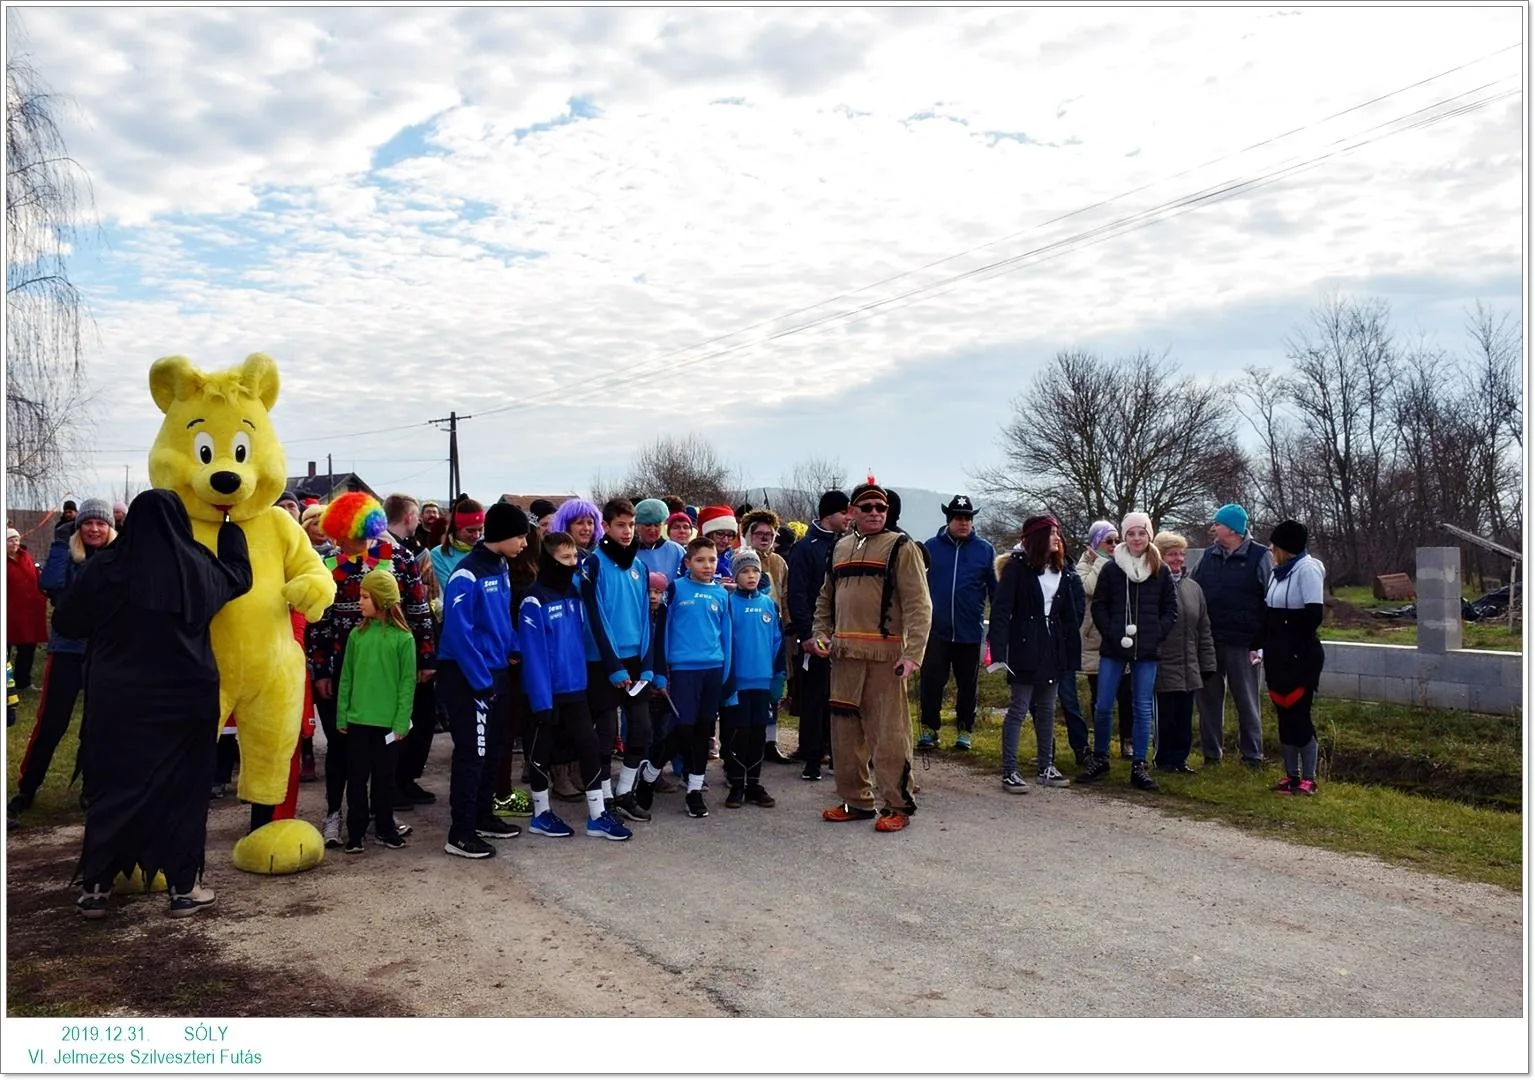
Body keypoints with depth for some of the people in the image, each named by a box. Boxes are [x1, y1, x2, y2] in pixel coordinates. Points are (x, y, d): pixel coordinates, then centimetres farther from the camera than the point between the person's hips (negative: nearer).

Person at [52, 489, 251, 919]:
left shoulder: (105, 567, -5)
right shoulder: (198, 566, -4)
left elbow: (65, 621, 5)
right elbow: (239, 576, 18)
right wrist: (231, 526, 30)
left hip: (116, 697, 1)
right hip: (185, 698, 0)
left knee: (113, 785, 11)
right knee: (183, 785, 6)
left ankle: (95, 886, 16)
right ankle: (184, 887, 9)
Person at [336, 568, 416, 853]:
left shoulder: (403, 637, -6)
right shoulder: (357, 635, 3)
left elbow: (407, 682, -5)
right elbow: (346, 678, 6)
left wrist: (401, 722, -9)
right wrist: (342, 716, 2)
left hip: (388, 722, -2)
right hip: (358, 720, 2)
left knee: (384, 777, 10)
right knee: (357, 777, 7)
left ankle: (385, 828, 24)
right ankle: (355, 832, 16)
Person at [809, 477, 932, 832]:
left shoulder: (900, 547, -2)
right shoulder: (840, 548, 16)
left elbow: (918, 604, -9)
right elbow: (825, 598, 23)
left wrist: (913, 653, -18)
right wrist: (821, 633, 7)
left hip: (885, 655, -6)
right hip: (845, 653, 6)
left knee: (889, 732, -3)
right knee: (845, 728, 10)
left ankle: (897, 806, 8)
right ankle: (856, 801, 22)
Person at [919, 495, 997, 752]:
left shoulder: (985, 550, 1)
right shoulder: (931, 547, 1)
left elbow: (995, 589, 6)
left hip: (970, 631, 1)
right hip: (936, 629, 0)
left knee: (967, 684, 11)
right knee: (931, 682, -1)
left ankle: (965, 731, 23)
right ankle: (929, 729, 11)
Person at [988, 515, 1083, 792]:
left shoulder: (1063, 570, 9)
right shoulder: (1017, 567, -8)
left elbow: (1070, 615, 13)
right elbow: (1001, 609, -13)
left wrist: (1072, 653, 7)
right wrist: (998, 650, -22)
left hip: (1053, 649, 6)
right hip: (1025, 648, -6)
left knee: (1047, 711, 13)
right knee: (1019, 709, -3)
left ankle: (1046, 768, 23)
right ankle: (1009, 771, 3)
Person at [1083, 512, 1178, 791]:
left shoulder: (1160, 571, 5)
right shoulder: (1111, 568, 1)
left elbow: (1171, 610, 8)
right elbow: (1098, 606, 3)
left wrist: (1157, 635, -4)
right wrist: (1112, 634, -8)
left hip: (1146, 652, 1)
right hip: (1114, 650, -1)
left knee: (1143, 709, 4)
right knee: (1103, 706, 0)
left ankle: (1139, 766, 13)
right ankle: (1099, 760, 16)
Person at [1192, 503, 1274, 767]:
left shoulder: (1259, 556, -3)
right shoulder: (1208, 555, 11)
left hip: (1242, 643, -5)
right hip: (1207, 641, 5)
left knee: (1246, 700, 5)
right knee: (1207, 698, 8)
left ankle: (1252, 754, 16)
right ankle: (1211, 752, 19)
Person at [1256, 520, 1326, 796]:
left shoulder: (1308, 570, -11)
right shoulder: (1279, 572, 15)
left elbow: (1313, 615, -18)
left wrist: (1292, 647, -17)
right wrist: (1259, 646, 10)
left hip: (1300, 658, -8)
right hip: (1278, 658, 8)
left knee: (1299, 715, -3)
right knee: (1284, 716, 11)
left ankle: (1309, 779, 5)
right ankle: (1291, 776, 18)